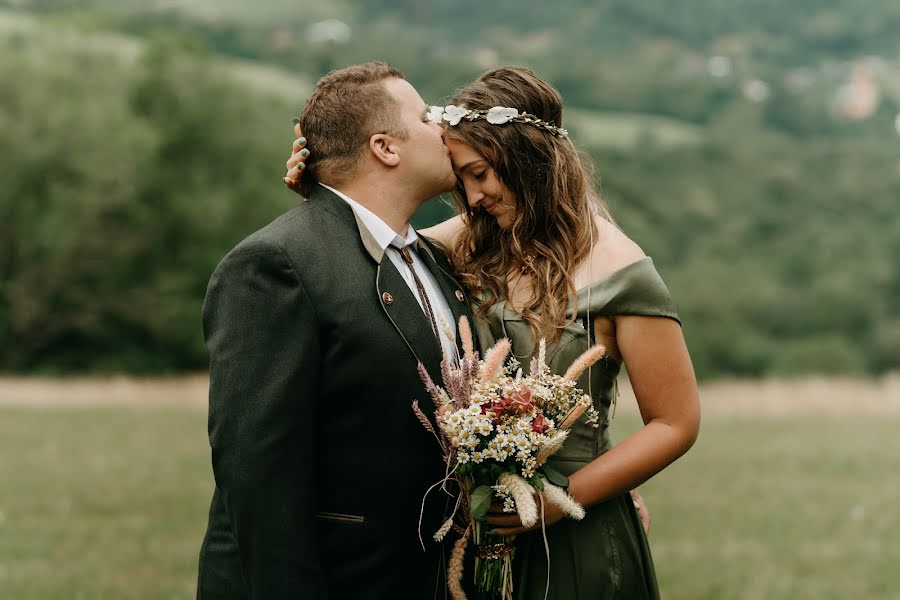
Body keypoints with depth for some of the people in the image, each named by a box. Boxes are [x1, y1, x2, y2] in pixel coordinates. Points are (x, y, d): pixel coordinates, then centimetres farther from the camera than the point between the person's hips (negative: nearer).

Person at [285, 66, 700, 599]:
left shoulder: (617, 268, -12)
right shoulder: (473, 243, 2)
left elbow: (676, 423, -10)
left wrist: (564, 498, -16)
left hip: (574, 539, -4)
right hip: (478, 529, 5)